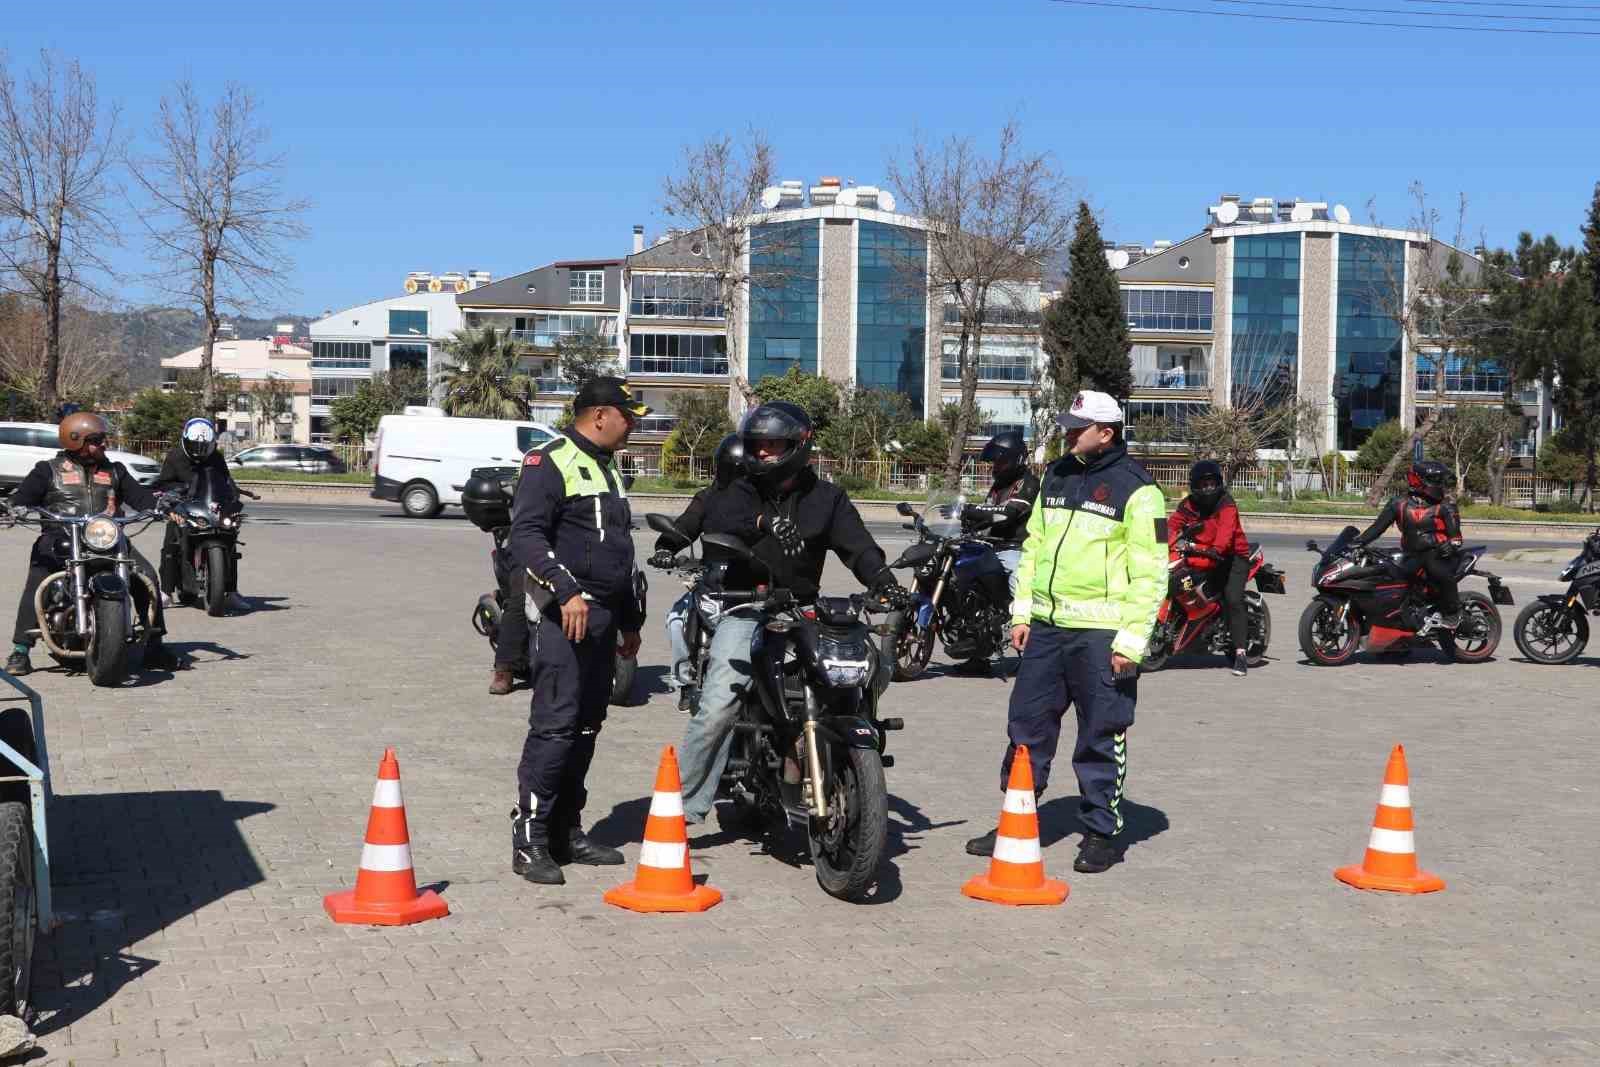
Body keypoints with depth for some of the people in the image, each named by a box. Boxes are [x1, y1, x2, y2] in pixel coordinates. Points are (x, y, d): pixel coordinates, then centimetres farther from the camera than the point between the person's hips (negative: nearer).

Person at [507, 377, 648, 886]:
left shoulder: (608, 469, 23)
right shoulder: (550, 463, -7)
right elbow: (525, 536, -19)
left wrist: (629, 620, 30)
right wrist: (567, 591, -29)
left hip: (601, 619, 9)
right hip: (562, 616, -9)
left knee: (585, 728, 10)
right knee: (555, 725, -13)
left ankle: (567, 831, 16)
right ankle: (529, 839, -11)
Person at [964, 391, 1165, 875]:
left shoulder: (1136, 489, -8)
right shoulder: (1056, 476, 13)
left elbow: (1150, 572, -10)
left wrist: (1132, 640, -15)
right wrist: (1021, 613, 13)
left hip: (1102, 635, -6)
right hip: (1046, 626, 7)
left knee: (1101, 738, 2)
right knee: (1027, 726, 11)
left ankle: (1101, 831, 13)